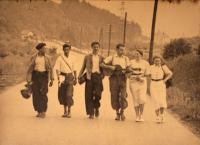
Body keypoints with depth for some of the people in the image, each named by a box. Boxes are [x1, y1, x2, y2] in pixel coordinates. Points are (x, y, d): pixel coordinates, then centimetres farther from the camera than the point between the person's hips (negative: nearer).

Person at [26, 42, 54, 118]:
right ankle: (39, 111, 12)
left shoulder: (47, 58, 2)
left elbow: (50, 69, 3)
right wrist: (28, 80, -3)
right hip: (35, 76, 1)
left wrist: (51, 80, -1)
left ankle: (43, 112, -3)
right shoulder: (34, 57, 2)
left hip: (44, 76, -1)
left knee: (43, 94, -11)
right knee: (36, 94, 0)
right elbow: (30, 68, 3)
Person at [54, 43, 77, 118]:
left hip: (70, 77, 0)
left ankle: (69, 111, -4)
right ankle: (65, 111, 21)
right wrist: (58, 77, -18)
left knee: (69, 94, -11)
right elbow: (57, 69, -6)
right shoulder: (60, 58, 0)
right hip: (62, 77, 0)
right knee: (62, 94, 5)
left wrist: (75, 78, 13)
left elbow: (74, 70, 16)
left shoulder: (72, 59, 9)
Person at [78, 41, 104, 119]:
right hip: (89, 77, 0)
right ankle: (91, 113, 5)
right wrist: (79, 76, 1)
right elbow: (83, 67, 12)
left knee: (97, 94, -15)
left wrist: (102, 75, 3)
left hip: (98, 76, 0)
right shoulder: (87, 57, 13)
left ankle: (96, 107, 13)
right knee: (89, 95, -3)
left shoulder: (101, 58, 16)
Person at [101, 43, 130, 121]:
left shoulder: (126, 58, 14)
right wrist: (110, 67, -10)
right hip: (114, 78, 0)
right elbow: (102, 64, 3)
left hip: (122, 78, 1)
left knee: (123, 96, -10)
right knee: (114, 96, 0)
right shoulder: (112, 58, 7)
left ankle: (122, 112, 11)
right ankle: (117, 113, 13)